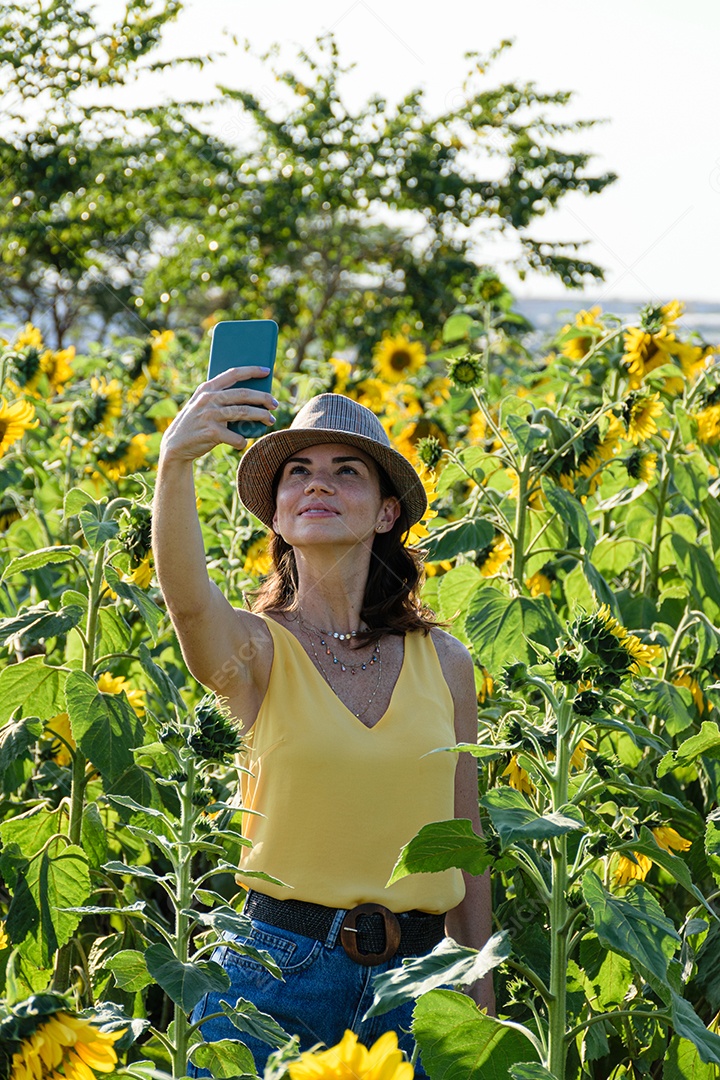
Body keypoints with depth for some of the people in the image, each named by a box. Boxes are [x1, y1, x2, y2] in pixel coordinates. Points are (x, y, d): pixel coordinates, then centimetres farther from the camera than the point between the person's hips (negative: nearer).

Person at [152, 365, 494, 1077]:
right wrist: (175, 462, -47)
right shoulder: (258, 650, -4)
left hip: (410, 984, 3)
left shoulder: (444, 663, 6)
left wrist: (480, 1007, 13)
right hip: (276, 970, -2)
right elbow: (186, 594, -29)